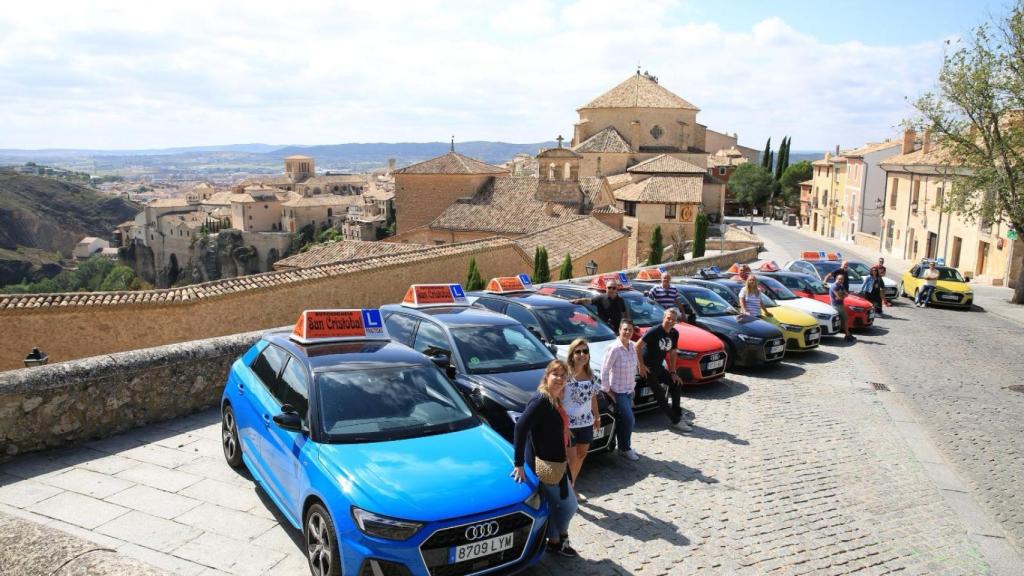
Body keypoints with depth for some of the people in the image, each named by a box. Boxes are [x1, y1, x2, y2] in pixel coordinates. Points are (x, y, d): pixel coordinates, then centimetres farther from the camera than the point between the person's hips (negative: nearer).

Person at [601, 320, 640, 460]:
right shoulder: (614, 349, -20)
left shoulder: (632, 346, 2)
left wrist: (633, 385, 13)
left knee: (622, 421, 14)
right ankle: (625, 449, 10)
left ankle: (623, 446, 29)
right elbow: (605, 370, -17)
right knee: (629, 420, -8)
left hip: (629, 390, 6)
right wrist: (606, 389, -13)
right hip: (617, 391, -6)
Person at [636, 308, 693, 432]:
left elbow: (672, 353, 12)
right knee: (660, 394, -11)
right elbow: (638, 346, -19)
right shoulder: (654, 331, -20)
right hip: (647, 367, -8)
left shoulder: (674, 334, 2)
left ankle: (678, 415, 21)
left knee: (676, 383, 11)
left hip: (658, 367, 8)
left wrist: (673, 372, 8)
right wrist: (641, 365, -18)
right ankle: (675, 421, -6)